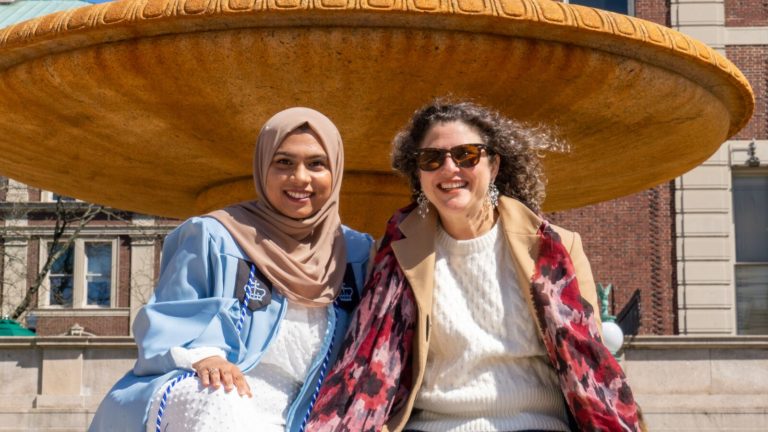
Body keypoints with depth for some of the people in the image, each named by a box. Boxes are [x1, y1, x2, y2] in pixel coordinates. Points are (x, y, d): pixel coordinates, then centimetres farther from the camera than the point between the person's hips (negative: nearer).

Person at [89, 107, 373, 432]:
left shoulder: (357, 254, 9)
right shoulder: (215, 238, -2)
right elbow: (167, 327, -3)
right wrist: (201, 357, -24)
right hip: (191, 404, -3)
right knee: (219, 403, -38)